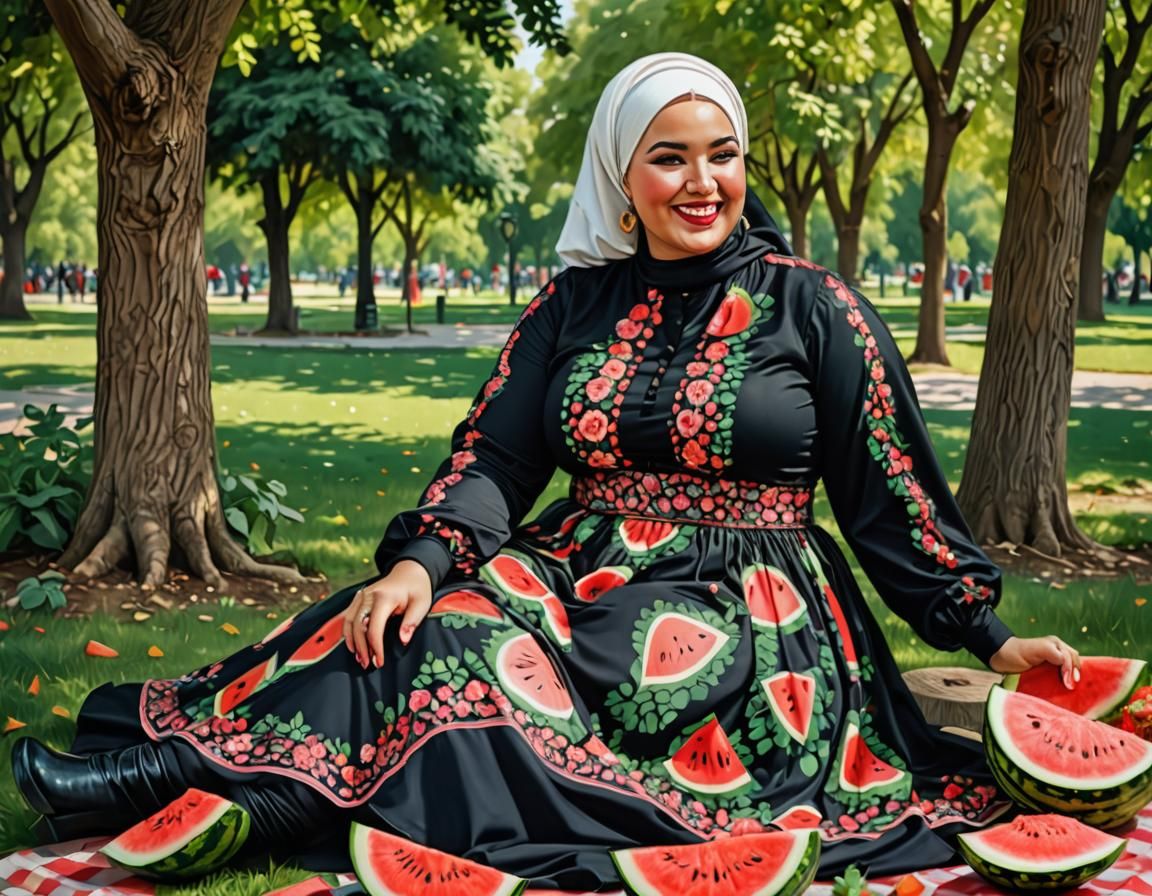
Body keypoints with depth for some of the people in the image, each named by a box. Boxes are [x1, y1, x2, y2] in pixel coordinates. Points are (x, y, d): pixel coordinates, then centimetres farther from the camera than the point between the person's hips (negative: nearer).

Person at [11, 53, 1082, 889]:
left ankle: (189, 768, -30)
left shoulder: (808, 304, 0)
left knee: (478, 678, -29)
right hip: (581, 579, 4)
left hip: (744, 622, -4)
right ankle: (155, 765, -29)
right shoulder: (575, 305, 8)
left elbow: (887, 492, 2)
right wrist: (419, 562, -17)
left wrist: (989, 636, -1)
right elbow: (493, 459, 2)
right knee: (428, 626, -27)